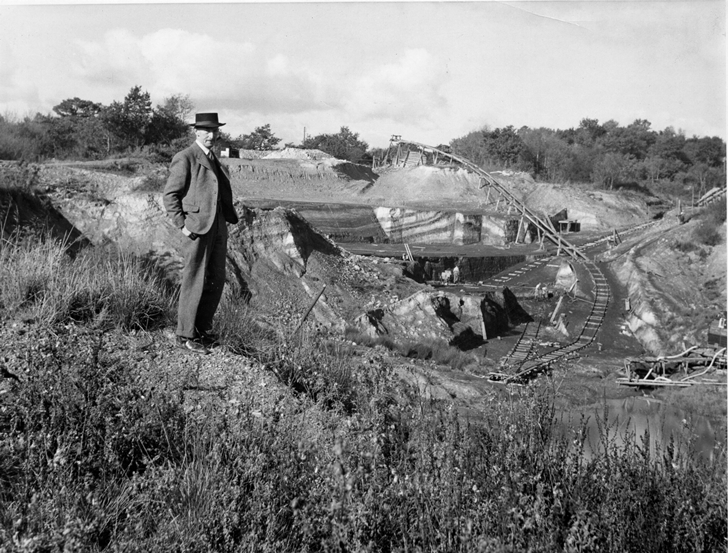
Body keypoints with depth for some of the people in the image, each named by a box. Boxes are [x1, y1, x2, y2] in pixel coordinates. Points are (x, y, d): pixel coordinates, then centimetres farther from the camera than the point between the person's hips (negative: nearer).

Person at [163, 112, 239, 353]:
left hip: (218, 227, 8)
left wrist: (230, 217, 16)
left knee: (216, 281, 10)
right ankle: (185, 335, 6)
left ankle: (203, 328, 22)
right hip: (198, 228, -8)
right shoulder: (185, 158, -7)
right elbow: (170, 195, -10)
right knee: (195, 282, -3)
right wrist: (182, 225, -15)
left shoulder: (212, 159, 19)